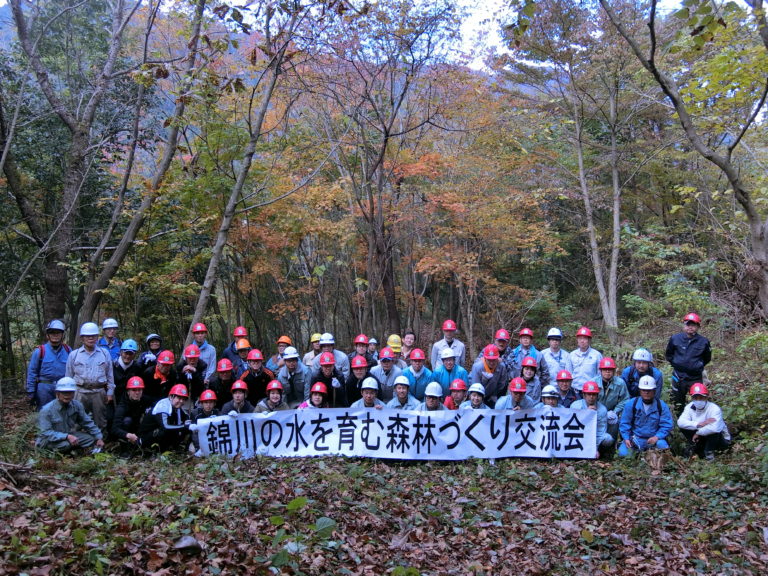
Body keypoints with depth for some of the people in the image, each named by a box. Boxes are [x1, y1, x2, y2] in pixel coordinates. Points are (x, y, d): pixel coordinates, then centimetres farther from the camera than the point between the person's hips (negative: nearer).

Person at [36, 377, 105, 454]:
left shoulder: (77, 405, -6)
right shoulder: (46, 410, -21)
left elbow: (88, 423, 5)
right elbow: (46, 433, -26)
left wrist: (99, 438, -1)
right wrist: (67, 436, -37)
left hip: (68, 436, 6)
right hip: (48, 440, -6)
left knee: (90, 439, -11)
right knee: (65, 444, -35)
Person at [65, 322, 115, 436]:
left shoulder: (105, 354, 8)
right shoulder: (74, 355, 7)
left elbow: (110, 375, 11)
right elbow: (68, 376, 12)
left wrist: (110, 393, 7)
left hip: (99, 392, 0)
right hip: (80, 392, 0)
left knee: (100, 422, 6)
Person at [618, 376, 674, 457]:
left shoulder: (661, 405, 1)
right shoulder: (631, 404, 1)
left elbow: (667, 425, -3)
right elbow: (624, 423, 3)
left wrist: (657, 437, -19)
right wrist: (626, 438, -11)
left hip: (653, 438, 0)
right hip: (635, 438, 0)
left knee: (663, 446, -32)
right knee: (623, 453, -23)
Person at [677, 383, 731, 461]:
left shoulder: (714, 409, -27)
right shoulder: (690, 407, -11)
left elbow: (715, 428, -45)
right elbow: (680, 422, -27)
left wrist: (698, 433, -30)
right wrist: (699, 424, -37)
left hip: (721, 440, -4)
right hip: (701, 438, 5)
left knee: (713, 431, -37)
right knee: (683, 427, -16)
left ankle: (709, 452, -10)